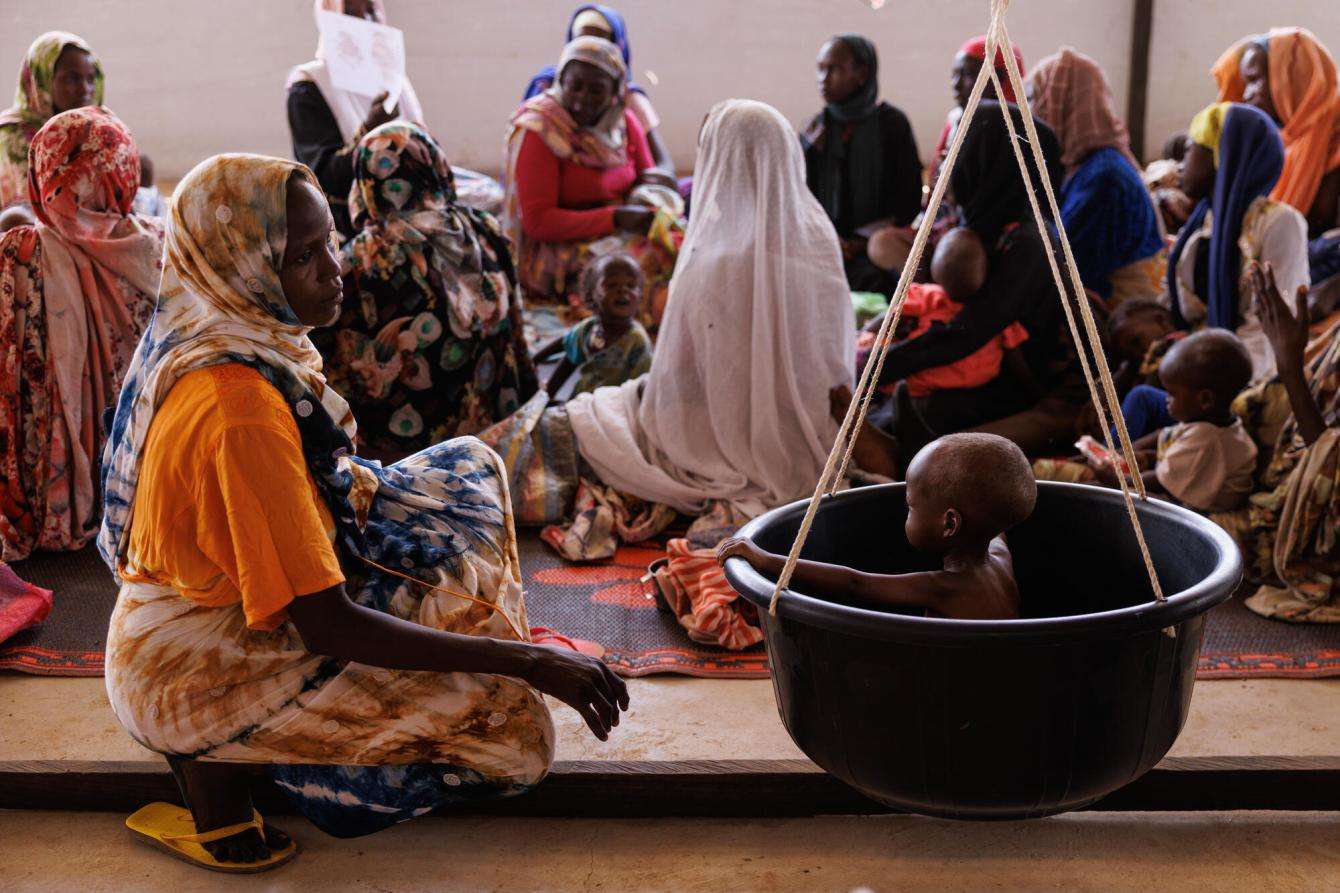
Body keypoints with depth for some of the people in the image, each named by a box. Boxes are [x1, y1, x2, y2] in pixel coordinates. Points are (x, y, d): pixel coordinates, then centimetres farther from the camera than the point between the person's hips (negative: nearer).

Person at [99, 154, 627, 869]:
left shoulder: (201, 339, -3)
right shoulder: (239, 408, -32)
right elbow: (329, 625, -31)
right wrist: (526, 660, -28)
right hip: (196, 678, -9)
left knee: (467, 468, 9)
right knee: (496, 701, -12)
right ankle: (218, 768, -1)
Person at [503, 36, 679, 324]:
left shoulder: (625, 122, 5)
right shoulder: (538, 132, -12)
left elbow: (650, 178, 17)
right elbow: (537, 222, -15)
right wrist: (615, 218, -22)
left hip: (622, 234, 6)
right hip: (558, 251, -6)